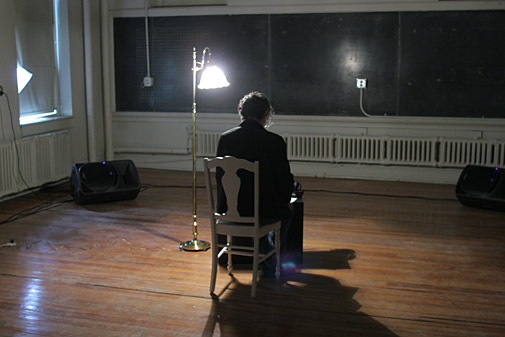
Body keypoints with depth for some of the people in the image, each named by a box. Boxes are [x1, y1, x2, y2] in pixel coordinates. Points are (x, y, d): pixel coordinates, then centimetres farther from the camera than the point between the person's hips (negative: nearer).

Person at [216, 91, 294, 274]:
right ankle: (274, 262, 42)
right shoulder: (275, 141, -15)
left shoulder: (225, 138, -4)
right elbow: (285, 180, -10)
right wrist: (284, 199, 12)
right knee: (288, 210, 31)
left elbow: (219, 176, 5)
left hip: (230, 210, 4)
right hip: (264, 211, -4)